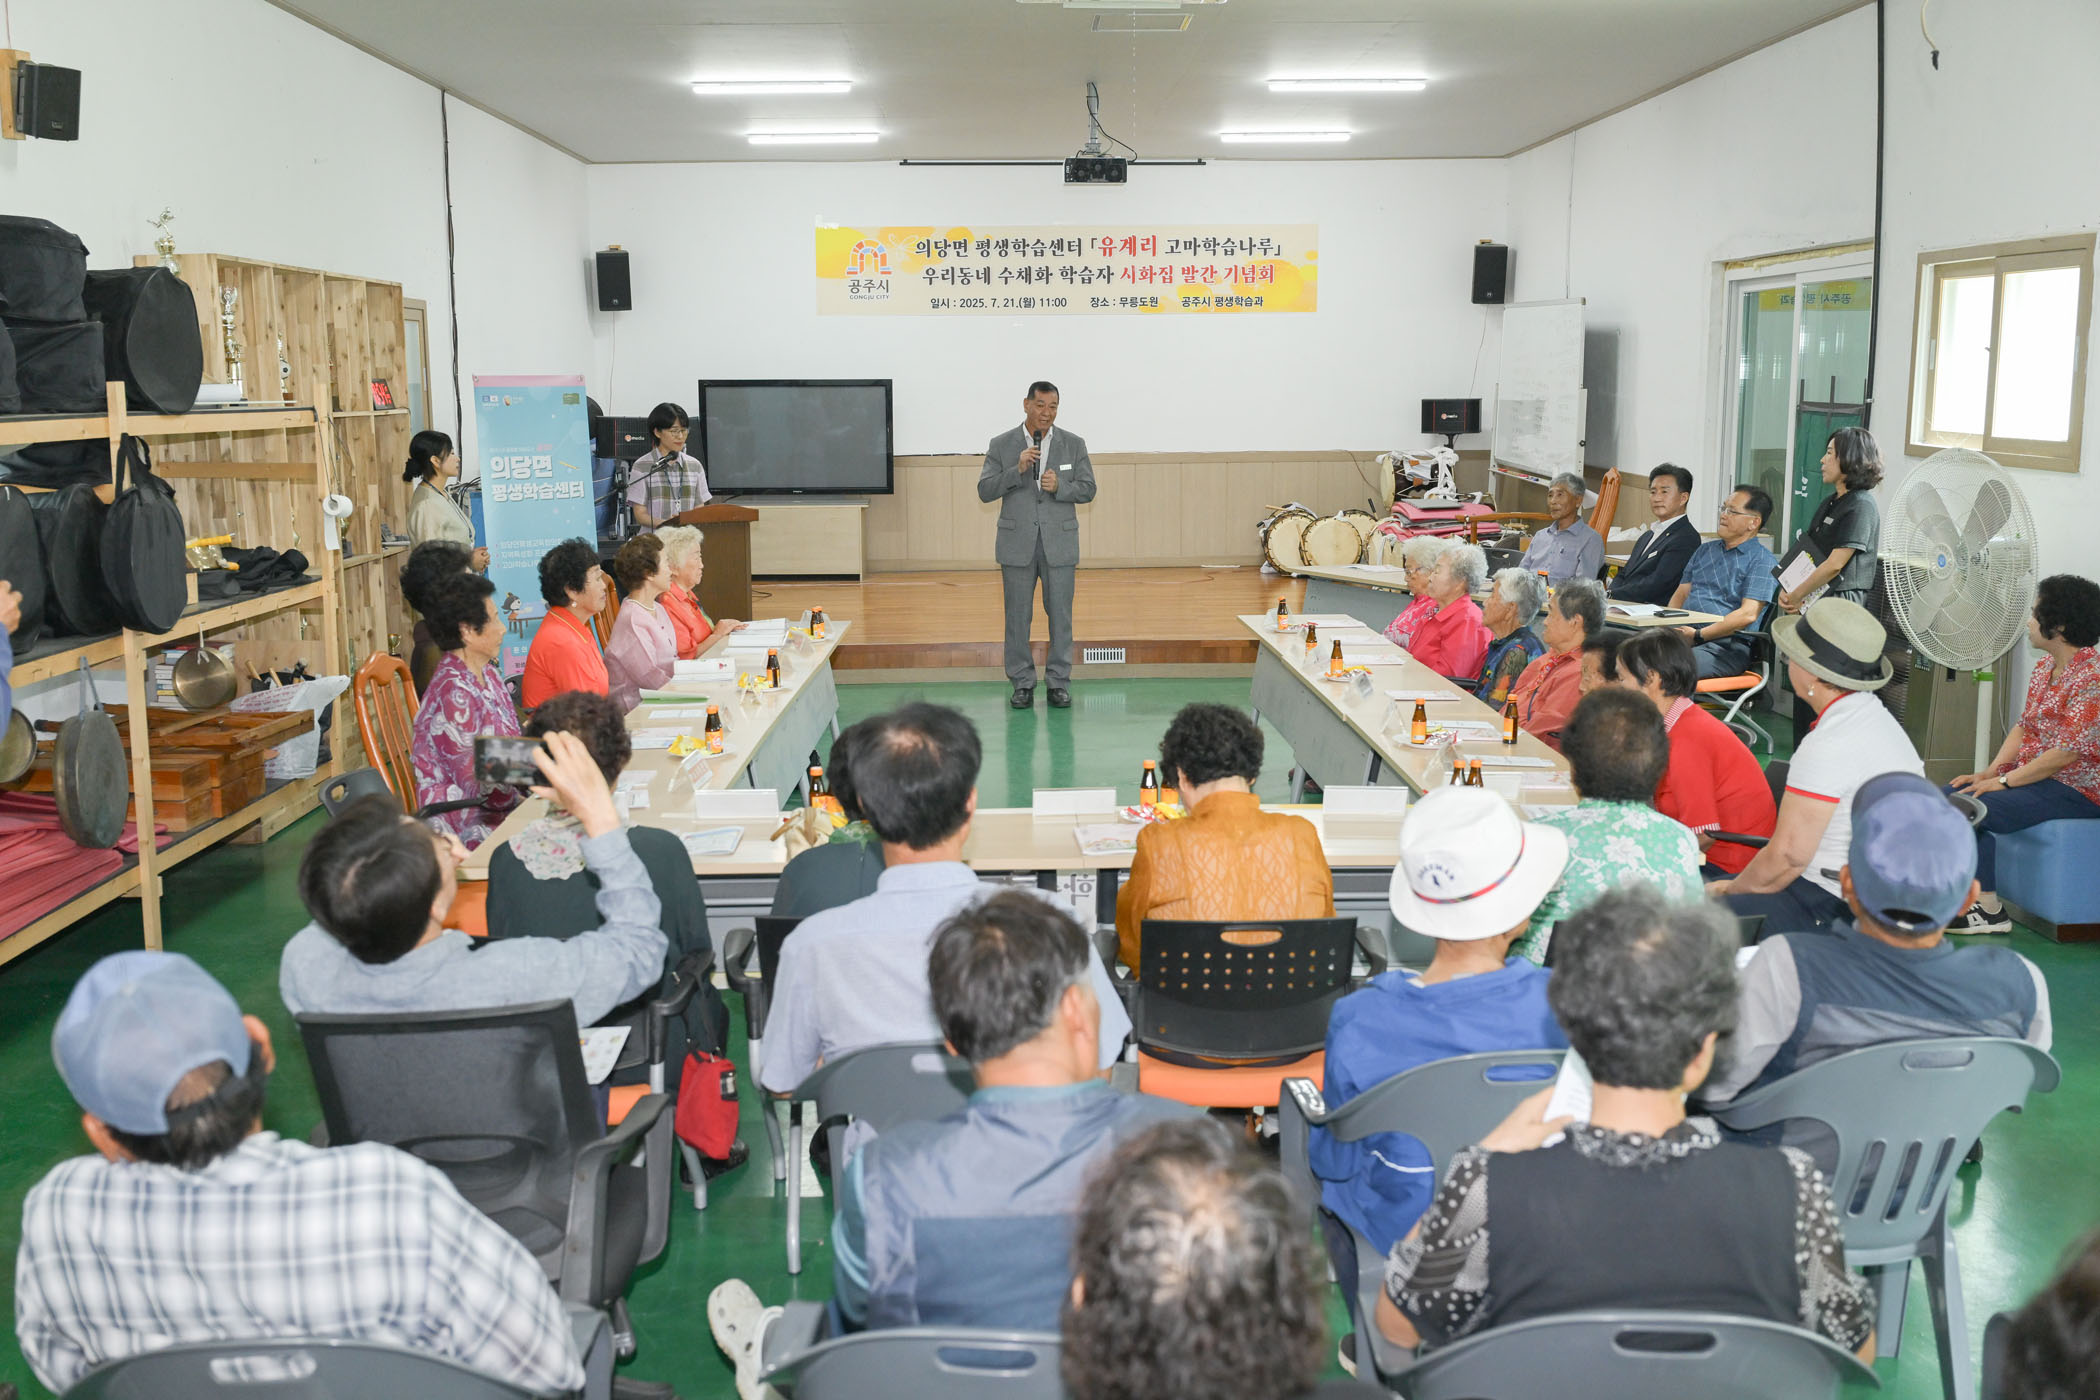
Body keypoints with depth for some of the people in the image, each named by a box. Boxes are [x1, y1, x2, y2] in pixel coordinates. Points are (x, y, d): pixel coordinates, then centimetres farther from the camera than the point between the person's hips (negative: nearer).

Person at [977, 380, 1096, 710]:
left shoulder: (1073, 444, 4)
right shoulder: (1002, 445, 1)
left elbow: (1088, 489, 3)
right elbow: (984, 491, -4)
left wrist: (1060, 487, -15)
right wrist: (1017, 470, -17)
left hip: (1060, 543, 0)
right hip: (1017, 543, 0)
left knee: (1060, 614, 3)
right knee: (1017, 616, 4)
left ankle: (1059, 682, 12)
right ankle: (1022, 683, 13)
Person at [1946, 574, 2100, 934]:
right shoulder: (2045, 665, 9)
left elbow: (2068, 753, -24)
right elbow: (2023, 726, 13)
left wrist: (2003, 781, -20)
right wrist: (1990, 772, -1)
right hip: (2033, 776, 10)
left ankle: (1989, 910, -11)